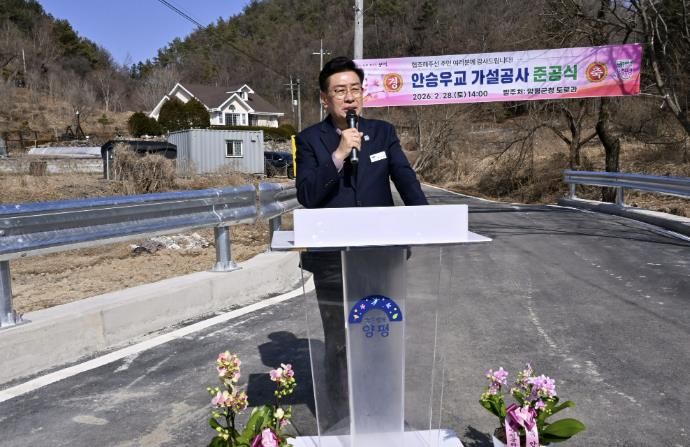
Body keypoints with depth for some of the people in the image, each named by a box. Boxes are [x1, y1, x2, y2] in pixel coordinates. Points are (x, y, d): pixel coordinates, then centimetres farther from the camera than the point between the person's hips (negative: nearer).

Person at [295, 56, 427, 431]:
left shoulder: (383, 132, 5)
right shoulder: (310, 140, -2)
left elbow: (406, 180, 0)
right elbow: (307, 196, -12)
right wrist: (338, 155, -22)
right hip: (332, 258, -2)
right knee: (337, 340, 12)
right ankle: (338, 411, 30)